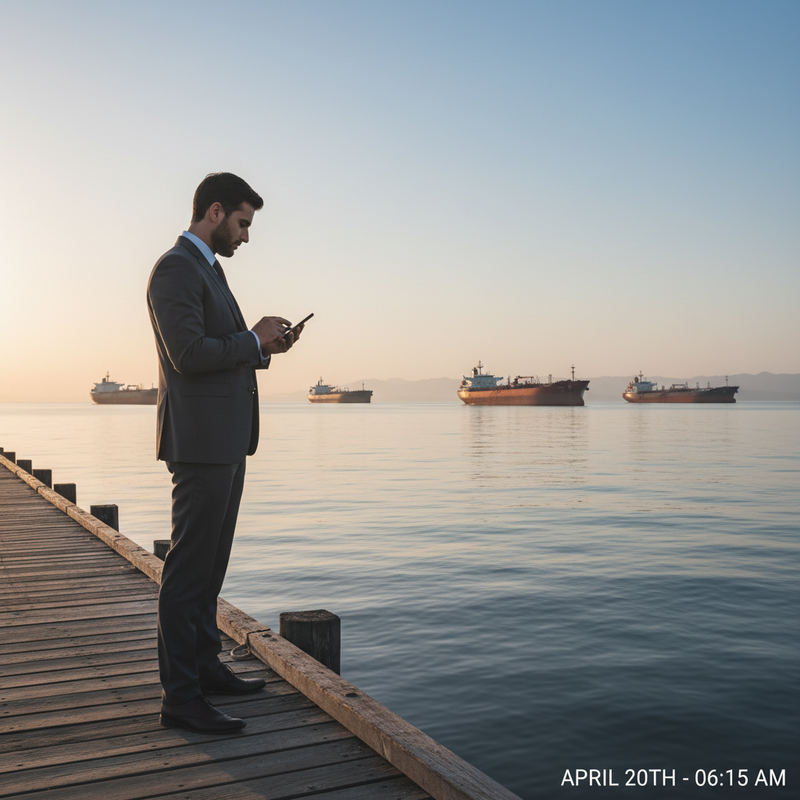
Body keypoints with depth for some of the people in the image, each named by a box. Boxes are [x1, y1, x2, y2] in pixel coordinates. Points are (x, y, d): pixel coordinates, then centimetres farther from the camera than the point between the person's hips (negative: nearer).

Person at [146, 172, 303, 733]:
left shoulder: (208, 269, 22)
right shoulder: (175, 268, -11)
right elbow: (190, 354, -22)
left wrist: (264, 348, 9)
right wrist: (254, 339, -9)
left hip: (226, 443, 10)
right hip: (200, 441, -10)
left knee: (211, 563, 15)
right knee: (189, 568, -6)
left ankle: (205, 665, 26)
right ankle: (180, 696, 1)